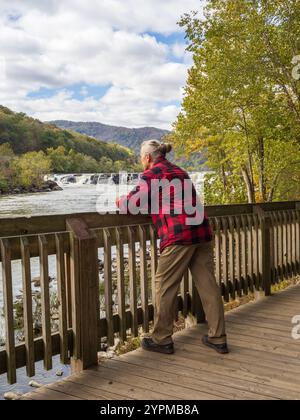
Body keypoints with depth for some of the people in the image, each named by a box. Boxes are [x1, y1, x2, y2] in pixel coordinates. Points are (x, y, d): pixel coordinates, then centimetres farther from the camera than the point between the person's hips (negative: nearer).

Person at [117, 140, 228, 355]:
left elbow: (134, 204, -6)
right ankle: (218, 338, 15)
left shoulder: (151, 174, 1)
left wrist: (121, 202, 16)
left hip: (179, 236, -7)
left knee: (165, 287, 5)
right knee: (208, 285, 9)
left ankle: (162, 339, 14)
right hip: (202, 232, 8)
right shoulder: (180, 172, 24)